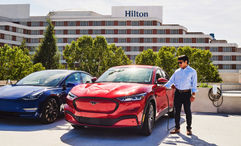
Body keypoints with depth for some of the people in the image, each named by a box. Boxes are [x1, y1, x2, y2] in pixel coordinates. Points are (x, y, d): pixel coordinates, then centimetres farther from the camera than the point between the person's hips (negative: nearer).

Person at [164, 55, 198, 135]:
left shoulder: (192, 71, 3)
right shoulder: (177, 71, 12)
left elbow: (194, 84, 0)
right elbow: (171, 81, 11)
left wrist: (193, 94, -10)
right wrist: (164, 87, -3)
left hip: (186, 93, -3)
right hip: (177, 93, 3)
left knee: (187, 111, 2)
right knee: (177, 111, 5)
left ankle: (189, 128, 14)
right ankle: (177, 128, 15)